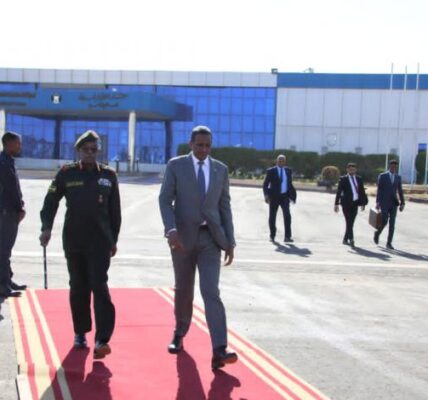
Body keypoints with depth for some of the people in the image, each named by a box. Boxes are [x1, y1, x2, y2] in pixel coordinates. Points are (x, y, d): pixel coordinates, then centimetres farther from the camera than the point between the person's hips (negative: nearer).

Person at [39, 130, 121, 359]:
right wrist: (46, 227, -11)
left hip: (100, 242, -1)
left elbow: (114, 210, 8)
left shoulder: (108, 175, 4)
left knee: (99, 287, -8)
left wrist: (114, 239, 9)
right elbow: (51, 202, 2)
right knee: (78, 288, 10)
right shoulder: (66, 173, 2)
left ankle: (102, 339, -10)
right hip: (73, 242, 1)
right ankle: (80, 333, 24)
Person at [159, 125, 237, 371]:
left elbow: (225, 206, 8)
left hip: (211, 238, 0)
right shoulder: (175, 166, 0)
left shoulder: (221, 169, 7)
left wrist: (230, 241, 3)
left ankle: (219, 350, -19)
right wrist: (171, 229, -21)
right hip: (184, 237, 0)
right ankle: (179, 335, 36)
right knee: (183, 291, 12)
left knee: (211, 291, -12)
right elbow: (165, 200, -5)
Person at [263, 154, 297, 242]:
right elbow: (265, 184, -1)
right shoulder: (271, 171, 0)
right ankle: (272, 236, 21)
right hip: (274, 196, -1)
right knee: (272, 217, 5)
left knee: (287, 216, -12)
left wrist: (292, 195, 9)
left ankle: (287, 236, -12)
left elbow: (290, 184, 16)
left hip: (284, 196, 2)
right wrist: (266, 195, -14)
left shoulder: (288, 171, 10)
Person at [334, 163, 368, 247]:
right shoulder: (343, 179, 0)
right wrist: (336, 204, -8)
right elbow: (339, 192, -3)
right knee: (349, 222, -11)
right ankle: (351, 239, -17)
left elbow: (362, 191, 15)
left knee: (351, 222, 7)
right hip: (346, 203, -4)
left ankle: (345, 239, 18)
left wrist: (363, 202, 10)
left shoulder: (359, 179, 11)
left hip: (355, 203, 4)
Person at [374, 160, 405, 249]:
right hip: (384, 203, -3)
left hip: (393, 203, 3)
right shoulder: (382, 176, -2)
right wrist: (377, 202, -11)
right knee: (384, 222, -9)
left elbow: (400, 191, 12)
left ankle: (389, 243, 3)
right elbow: (379, 190, -4)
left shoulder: (398, 177, 9)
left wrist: (402, 203, 6)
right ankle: (377, 233, 21)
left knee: (392, 223, -1)